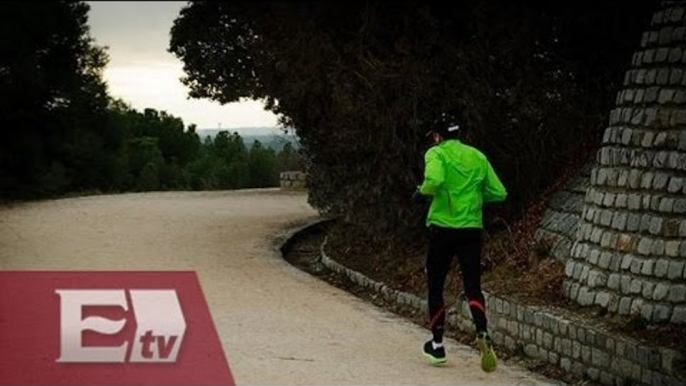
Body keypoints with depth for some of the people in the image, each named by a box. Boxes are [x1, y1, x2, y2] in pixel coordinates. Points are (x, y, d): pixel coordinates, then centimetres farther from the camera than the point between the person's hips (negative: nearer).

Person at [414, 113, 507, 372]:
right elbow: (499, 193, 11)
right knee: (473, 287, 2)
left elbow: (434, 180, -24)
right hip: (472, 230, 3)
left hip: (442, 227, -3)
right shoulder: (477, 156, 11)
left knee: (435, 288, 11)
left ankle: (437, 346, 18)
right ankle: (482, 333, -24)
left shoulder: (437, 153, -3)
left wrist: (422, 192, -4)